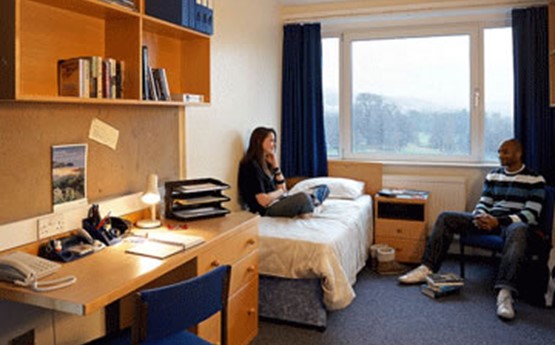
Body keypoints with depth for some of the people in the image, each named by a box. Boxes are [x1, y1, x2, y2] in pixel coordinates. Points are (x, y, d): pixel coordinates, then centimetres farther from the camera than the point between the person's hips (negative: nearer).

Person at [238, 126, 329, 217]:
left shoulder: (265, 162, 12)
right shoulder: (251, 166, -16)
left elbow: (282, 186, 12)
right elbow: (263, 201, -22)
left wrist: (275, 164, 3)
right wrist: (281, 191, -3)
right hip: (267, 209, -9)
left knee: (323, 189, 6)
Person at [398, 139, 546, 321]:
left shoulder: (535, 180, 0)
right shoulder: (493, 175, 16)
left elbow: (531, 214, -10)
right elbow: (483, 202, 13)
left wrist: (498, 221, -24)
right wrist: (479, 216, -13)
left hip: (515, 222, -5)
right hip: (490, 219, 5)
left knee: (518, 231, -43)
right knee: (446, 218, -12)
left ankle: (505, 292, -55)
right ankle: (427, 268, -19)